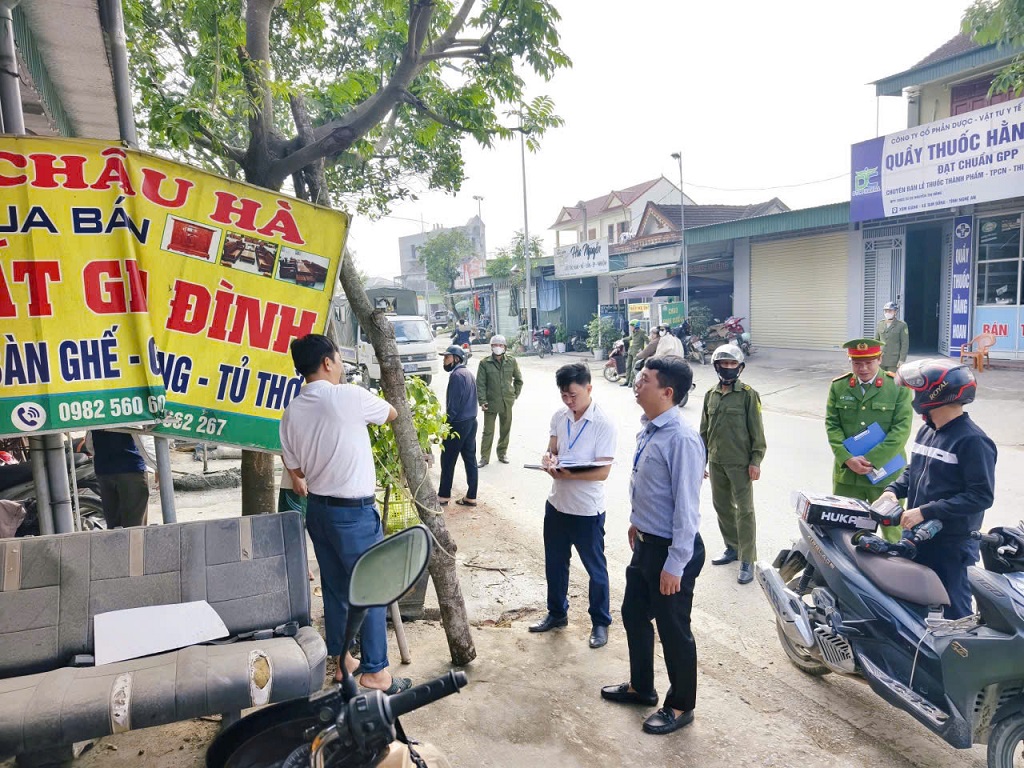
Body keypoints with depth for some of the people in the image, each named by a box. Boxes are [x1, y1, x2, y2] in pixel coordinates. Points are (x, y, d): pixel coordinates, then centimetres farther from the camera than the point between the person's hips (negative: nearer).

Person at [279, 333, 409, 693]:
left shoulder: (291, 412, 2)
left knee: (335, 587, 18)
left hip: (318, 509, 7)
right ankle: (375, 671, 13)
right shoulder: (349, 396, -16)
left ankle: (341, 659, 30)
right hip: (354, 511, -7)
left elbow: (294, 469, 9)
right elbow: (392, 414, 2)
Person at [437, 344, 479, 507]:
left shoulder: (456, 375, -15)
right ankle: (471, 497, 13)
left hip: (458, 423, -9)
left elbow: (454, 403, -19)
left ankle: (443, 495, 11)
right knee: (470, 459, 9)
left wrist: (445, 423, -12)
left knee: (448, 461, 3)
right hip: (471, 421, 9)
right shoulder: (468, 373, 13)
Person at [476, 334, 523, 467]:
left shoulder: (511, 361, 2)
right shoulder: (485, 363, -5)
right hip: (490, 402, -3)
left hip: (507, 402, 3)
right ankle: (484, 457, 10)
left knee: (506, 429, 13)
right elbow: (480, 384, -4)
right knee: (488, 431, 1)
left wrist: (515, 394, 11)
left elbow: (518, 379, 16)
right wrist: (482, 400, -11)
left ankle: (502, 453, 29)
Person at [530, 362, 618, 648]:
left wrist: (568, 474, -32)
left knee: (595, 568, 11)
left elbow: (602, 472, -20)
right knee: (554, 563, 20)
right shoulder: (559, 417, 0)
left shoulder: (604, 424, -18)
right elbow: (551, 450, 7)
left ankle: (600, 622, 30)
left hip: (587, 510, -6)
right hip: (557, 503, 6)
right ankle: (557, 613, 40)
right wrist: (549, 460, -17)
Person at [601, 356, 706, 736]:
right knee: (634, 615, 23)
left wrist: (674, 565, -22)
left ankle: (680, 705, 33)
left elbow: (686, 506, -25)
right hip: (646, 543, 9)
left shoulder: (681, 439, -26)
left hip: (672, 549, -9)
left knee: (673, 630, 10)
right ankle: (640, 686, 46)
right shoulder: (648, 430, 0)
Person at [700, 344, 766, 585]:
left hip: (740, 463, -6)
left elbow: (756, 431, -7)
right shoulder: (710, 395, 8)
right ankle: (732, 547, 33)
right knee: (722, 506, 16)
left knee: (744, 511, -1)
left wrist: (756, 461, -11)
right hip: (716, 462, 6)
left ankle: (747, 560, 7)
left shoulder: (748, 395, -8)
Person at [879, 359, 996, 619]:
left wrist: (926, 512, -24)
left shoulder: (972, 440, -19)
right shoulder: (927, 431, 8)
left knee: (954, 610, 4)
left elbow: (981, 496, -22)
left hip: (952, 545, -8)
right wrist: (893, 490, 1)